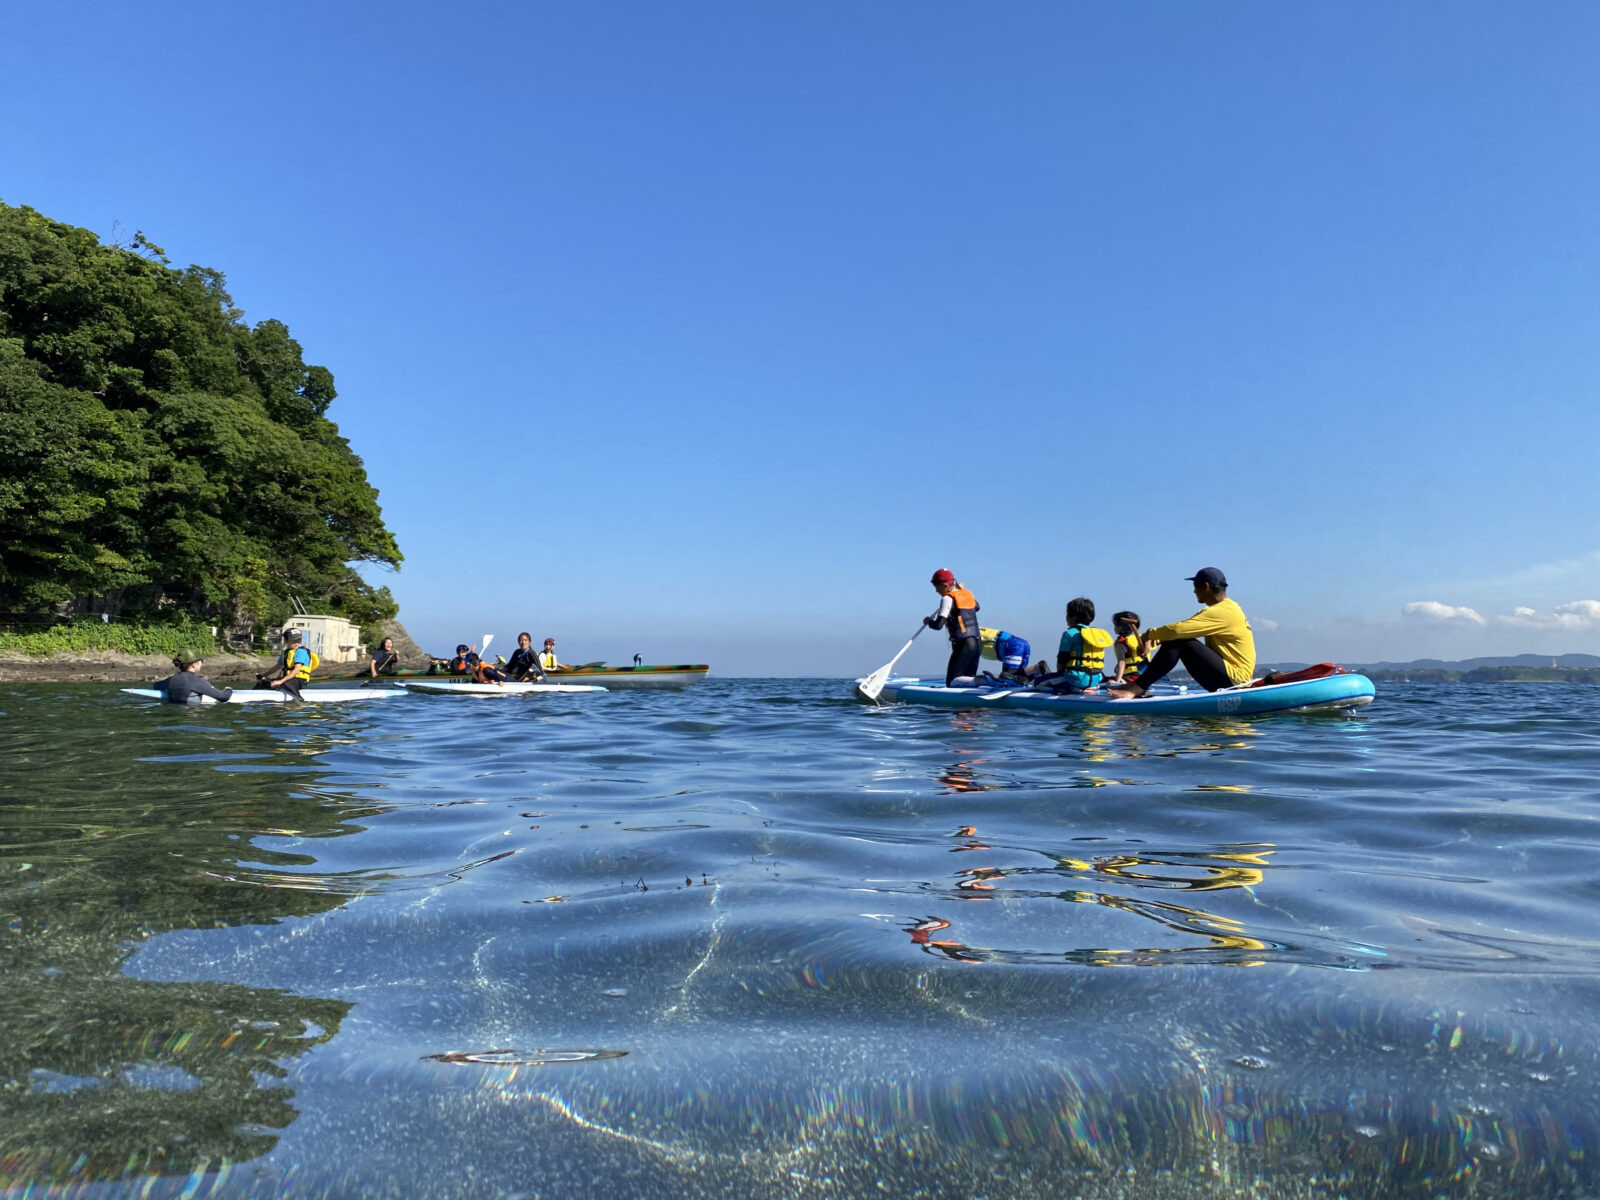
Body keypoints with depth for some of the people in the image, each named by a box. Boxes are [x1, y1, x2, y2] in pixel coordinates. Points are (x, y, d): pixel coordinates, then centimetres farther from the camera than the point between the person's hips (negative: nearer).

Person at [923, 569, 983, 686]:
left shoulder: (947, 598, -9)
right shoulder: (968, 594, 12)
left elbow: (938, 625, -15)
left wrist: (928, 621, 5)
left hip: (963, 644, -8)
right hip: (978, 643, 8)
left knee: (952, 682, -4)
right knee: (969, 680, 16)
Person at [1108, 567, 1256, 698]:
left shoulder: (1219, 612, -19)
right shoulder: (1227, 607, 15)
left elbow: (1178, 629, -26)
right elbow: (1185, 629, 13)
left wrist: (1151, 634, -8)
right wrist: (1156, 638, 0)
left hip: (1233, 679, -10)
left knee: (1179, 641, -19)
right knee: (1174, 639, 5)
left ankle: (1137, 688, -18)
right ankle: (1140, 686, -2)